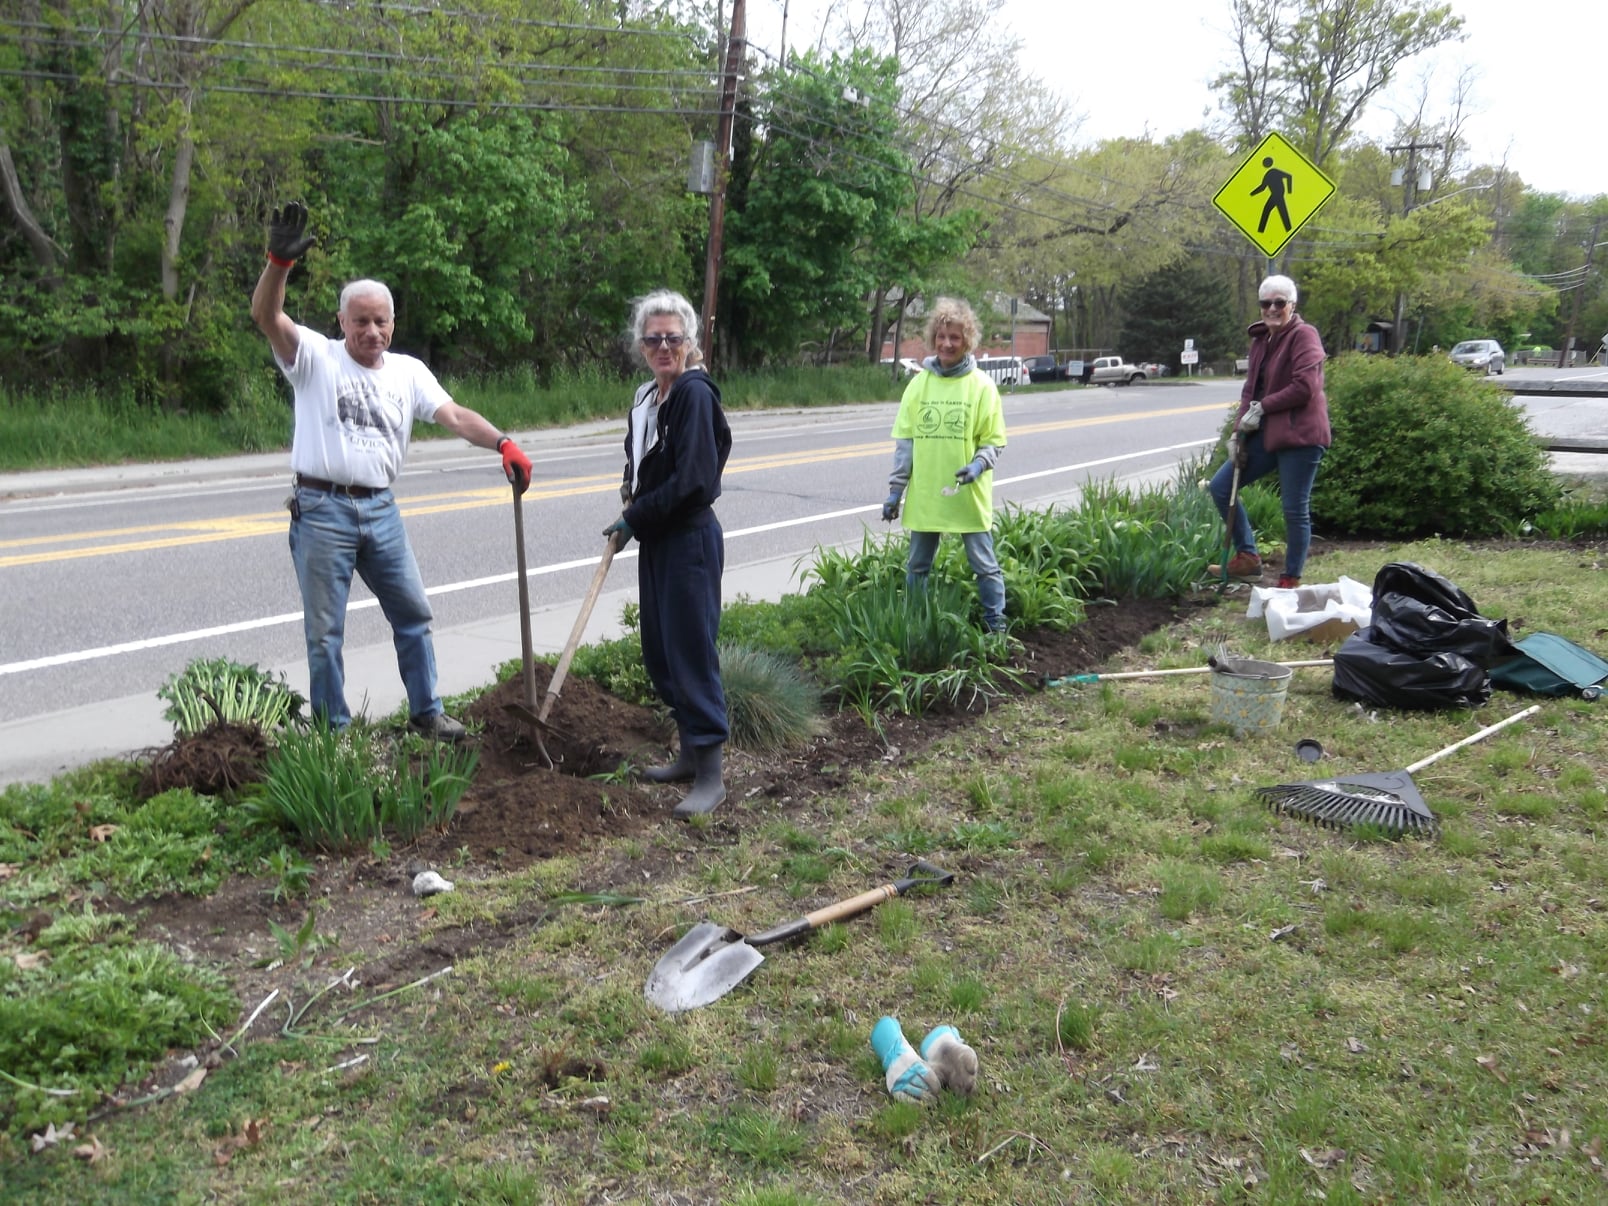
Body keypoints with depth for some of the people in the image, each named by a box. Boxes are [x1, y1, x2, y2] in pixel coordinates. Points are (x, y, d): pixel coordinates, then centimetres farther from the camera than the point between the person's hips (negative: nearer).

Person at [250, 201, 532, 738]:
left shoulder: (408, 371, 8)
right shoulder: (315, 356, -3)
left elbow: (454, 415, -3)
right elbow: (266, 315, -18)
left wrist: (503, 444, -20)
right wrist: (279, 261, -35)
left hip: (380, 509, 4)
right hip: (322, 511, -4)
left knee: (413, 613, 11)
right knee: (325, 630, 5)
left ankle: (426, 712, 26)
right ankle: (332, 730, 17)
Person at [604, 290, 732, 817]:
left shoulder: (695, 394, -15)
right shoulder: (646, 396, 12)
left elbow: (691, 480, -21)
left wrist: (634, 518, -13)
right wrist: (632, 506, 6)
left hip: (689, 540, -9)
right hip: (655, 540, 9)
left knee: (691, 650, -6)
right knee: (659, 651, 14)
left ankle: (711, 773, 2)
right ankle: (689, 754, 28)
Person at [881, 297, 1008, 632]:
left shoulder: (982, 385, -4)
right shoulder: (919, 383, 3)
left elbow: (994, 441, 0)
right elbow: (904, 441, 5)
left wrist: (978, 465, -20)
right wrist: (895, 491, 3)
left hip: (969, 495, -2)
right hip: (923, 494, 3)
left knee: (984, 564, 5)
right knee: (917, 566, 13)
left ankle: (996, 624, 16)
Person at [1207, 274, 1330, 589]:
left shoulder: (1303, 335, -8)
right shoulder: (1260, 339, 16)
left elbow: (1305, 388, -19)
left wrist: (1261, 407, -13)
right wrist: (1238, 431, 3)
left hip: (1299, 434, -8)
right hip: (1266, 433, 9)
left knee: (1295, 510, -2)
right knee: (1220, 486, 5)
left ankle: (1291, 581, 10)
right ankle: (1247, 558, 14)